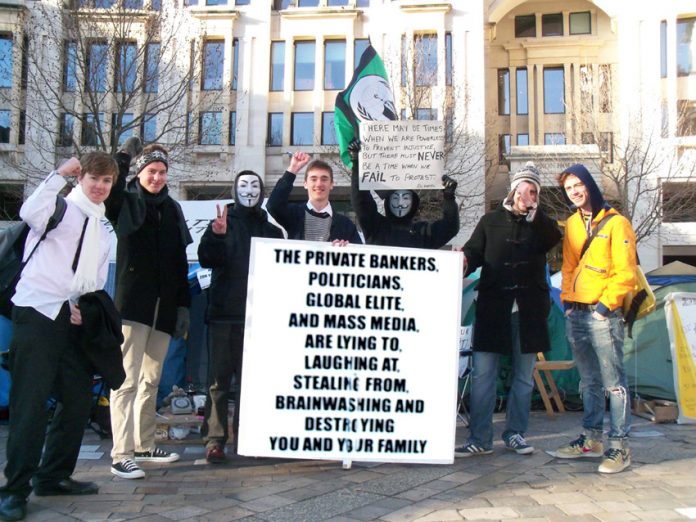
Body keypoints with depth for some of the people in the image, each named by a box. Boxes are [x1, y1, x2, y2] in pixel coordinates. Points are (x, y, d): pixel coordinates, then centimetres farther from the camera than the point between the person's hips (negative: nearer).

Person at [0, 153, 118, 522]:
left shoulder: (101, 229, 21)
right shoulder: (62, 208, 0)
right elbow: (30, 213, -24)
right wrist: (60, 173, -19)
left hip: (74, 319, 7)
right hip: (38, 311, -7)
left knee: (78, 400, 7)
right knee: (31, 401, -10)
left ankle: (52, 476, 21)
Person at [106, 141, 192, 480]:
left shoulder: (172, 208, 15)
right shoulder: (126, 203, 4)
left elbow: (180, 261, 14)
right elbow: (110, 189, -22)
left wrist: (183, 304, 10)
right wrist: (124, 156, -21)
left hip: (164, 306, 5)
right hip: (133, 303, -5)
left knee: (151, 380, 12)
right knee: (127, 380, -8)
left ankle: (144, 446, 22)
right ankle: (121, 455, -5)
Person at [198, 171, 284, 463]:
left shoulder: (272, 231, 15)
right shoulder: (223, 222, 8)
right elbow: (206, 259, -5)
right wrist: (215, 236, -24)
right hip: (223, 313, -2)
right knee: (219, 378, -1)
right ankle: (214, 439, 3)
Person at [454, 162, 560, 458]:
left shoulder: (540, 224, 11)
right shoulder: (491, 221, 11)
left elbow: (552, 239, -10)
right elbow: (474, 250, 5)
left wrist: (532, 210, -16)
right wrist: (465, 260, -16)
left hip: (529, 310, 2)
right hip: (492, 308, -1)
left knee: (524, 377, 9)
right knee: (482, 375, -4)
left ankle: (515, 434, 22)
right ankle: (479, 439, 3)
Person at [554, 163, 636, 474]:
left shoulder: (616, 223, -4)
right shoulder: (571, 224, 15)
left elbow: (625, 272, -9)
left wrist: (605, 305, -13)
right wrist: (567, 299, 8)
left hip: (603, 314, -6)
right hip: (576, 314, 6)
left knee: (613, 382, -3)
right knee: (589, 382, 14)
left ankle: (619, 446, 5)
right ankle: (592, 439, 23)